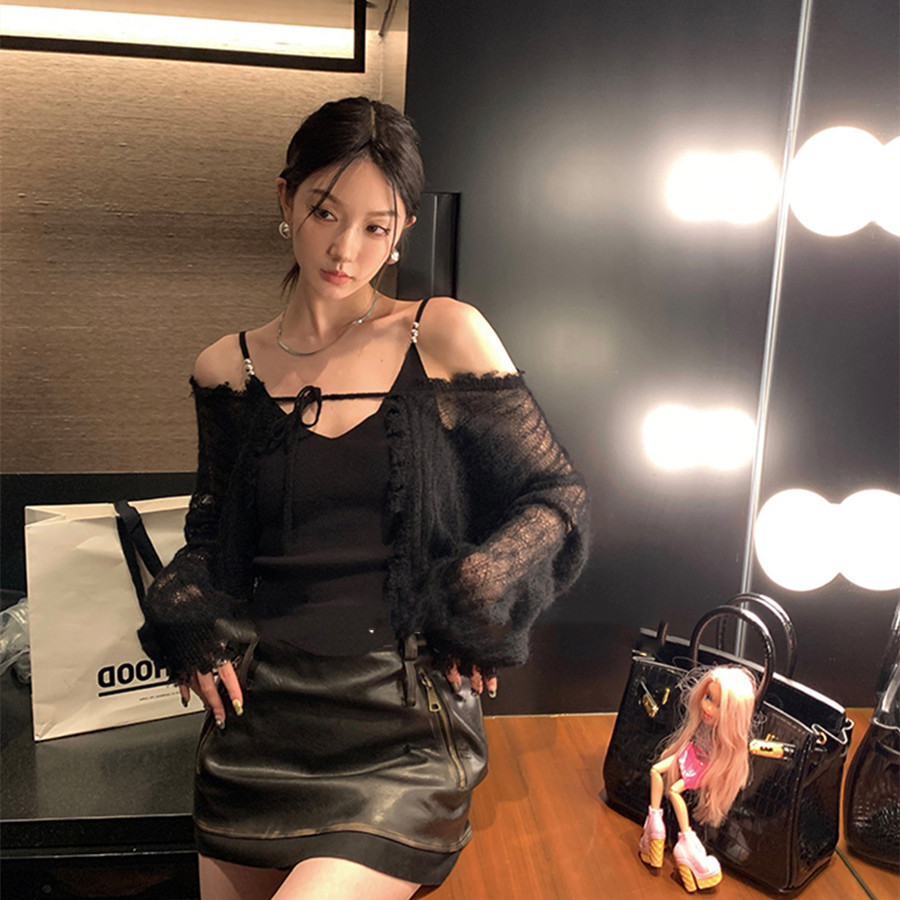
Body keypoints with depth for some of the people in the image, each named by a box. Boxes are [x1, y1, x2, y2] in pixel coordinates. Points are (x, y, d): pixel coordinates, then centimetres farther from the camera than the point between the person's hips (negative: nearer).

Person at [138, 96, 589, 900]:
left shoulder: (445, 337, -2)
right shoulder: (227, 371, 6)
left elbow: (558, 496, 2)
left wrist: (482, 602, -10)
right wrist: (188, 624, 2)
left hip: (406, 727, -3)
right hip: (259, 722, 4)